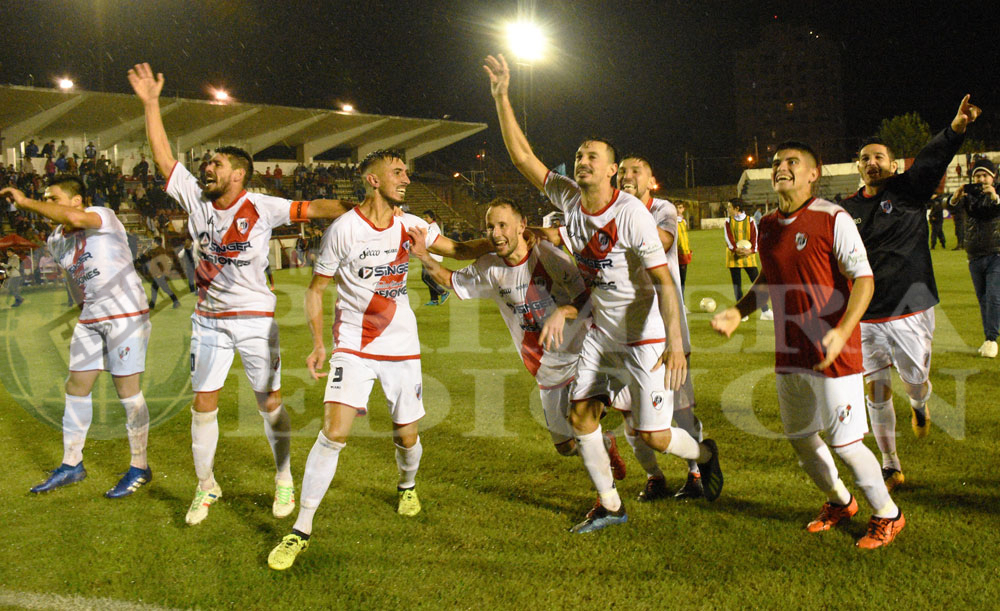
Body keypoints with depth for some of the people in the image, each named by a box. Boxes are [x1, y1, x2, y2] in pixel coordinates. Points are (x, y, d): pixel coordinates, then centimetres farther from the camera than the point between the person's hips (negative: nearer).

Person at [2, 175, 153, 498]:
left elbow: (74, 218, -36)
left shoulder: (103, 217, -14)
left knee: (127, 390, -4)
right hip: (91, 317, 8)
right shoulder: (55, 241, 10)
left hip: (127, 314, -8)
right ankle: (71, 465, 24)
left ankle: (140, 468, 10)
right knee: (76, 388, 9)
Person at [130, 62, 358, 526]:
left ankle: (285, 481, 22)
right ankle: (205, 487, 22)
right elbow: (164, 158, 2)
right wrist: (151, 103, -1)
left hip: (255, 317, -3)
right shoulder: (196, 197, -1)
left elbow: (313, 209, -16)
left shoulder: (262, 208, -12)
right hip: (208, 318, 4)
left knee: (270, 403, 4)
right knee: (203, 403, 6)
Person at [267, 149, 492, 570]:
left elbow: (459, 250, 3)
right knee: (334, 431, -17)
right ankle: (301, 530, -4)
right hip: (353, 346, -3)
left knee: (407, 435, 8)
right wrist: (318, 343, -10)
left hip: (401, 346, 4)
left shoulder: (410, 226, 2)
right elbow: (316, 288, -2)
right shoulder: (343, 229, -9)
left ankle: (407, 486, 44)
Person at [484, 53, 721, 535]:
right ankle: (609, 505, 23)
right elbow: (521, 156, -2)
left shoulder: (631, 213, -21)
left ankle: (703, 454, 30)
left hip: (646, 336, -6)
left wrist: (675, 342, -31)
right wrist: (502, 97, -10)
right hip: (602, 334, 6)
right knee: (580, 417, 4)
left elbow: (663, 279, -22)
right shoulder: (568, 198, -4)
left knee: (654, 436, -5)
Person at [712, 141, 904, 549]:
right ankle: (839, 502, 41)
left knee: (844, 443, -3)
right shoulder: (767, 226, 8)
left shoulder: (833, 219, -12)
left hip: (833, 352, -7)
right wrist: (738, 312, 9)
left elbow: (864, 279, -15)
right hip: (789, 354, 7)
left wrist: (842, 331, -28)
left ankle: (887, 515, 23)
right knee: (799, 438, 16)